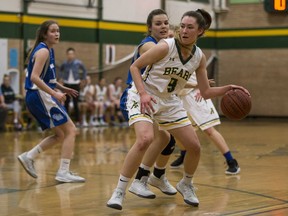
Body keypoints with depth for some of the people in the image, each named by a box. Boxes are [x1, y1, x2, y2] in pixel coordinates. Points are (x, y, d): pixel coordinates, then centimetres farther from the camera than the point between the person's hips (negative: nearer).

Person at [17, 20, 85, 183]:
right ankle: (63, 172, -9)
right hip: (40, 95, -10)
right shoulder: (43, 51, -13)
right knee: (71, 130, -7)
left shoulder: (49, 50, 15)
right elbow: (35, 77, -24)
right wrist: (55, 93, -27)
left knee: (60, 135, 16)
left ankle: (29, 157, 14)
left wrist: (62, 88, 15)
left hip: (41, 96, 10)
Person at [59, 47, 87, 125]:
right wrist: (61, 78, 6)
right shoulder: (64, 63, -2)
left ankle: (77, 120, 4)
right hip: (66, 84, 1)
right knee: (66, 103, 4)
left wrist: (83, 79, 7)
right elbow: (60, 70, 17)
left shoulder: (78, 63, -5)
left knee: (75, 103, -2)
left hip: (75, 84, -1)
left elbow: (84, 70, 11)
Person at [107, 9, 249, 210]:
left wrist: (227, 88, -15)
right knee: (145, 139, -31)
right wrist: (143, 93, -26)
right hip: (144, 97, -6)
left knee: (194, 147, 2)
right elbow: (135, 66, -14)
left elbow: (206, 92, 2)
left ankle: (186, 184, 32)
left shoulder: (200, 57, -4)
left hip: (169, 101, 6)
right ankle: (119, 191, -20)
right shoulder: (166, 46, -20)